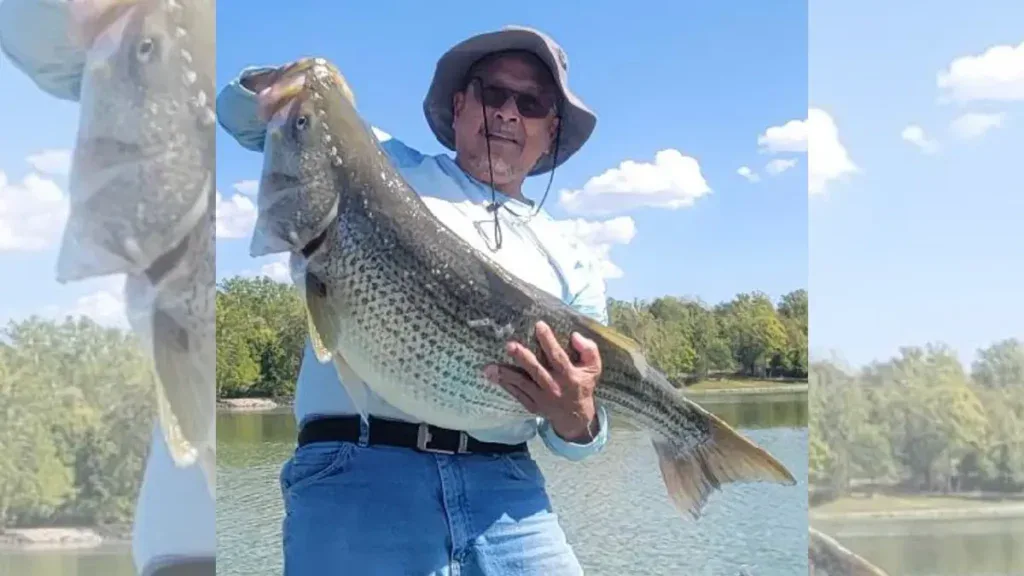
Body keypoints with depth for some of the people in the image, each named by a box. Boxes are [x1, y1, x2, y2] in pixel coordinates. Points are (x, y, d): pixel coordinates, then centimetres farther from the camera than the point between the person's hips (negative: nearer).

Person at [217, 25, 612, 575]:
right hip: (356, 474, -2)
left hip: (506, 489, 3)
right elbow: (241, 112, 20)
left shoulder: (571, 261, 19)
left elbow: (581, 429, 13)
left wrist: (575, 418, -13)